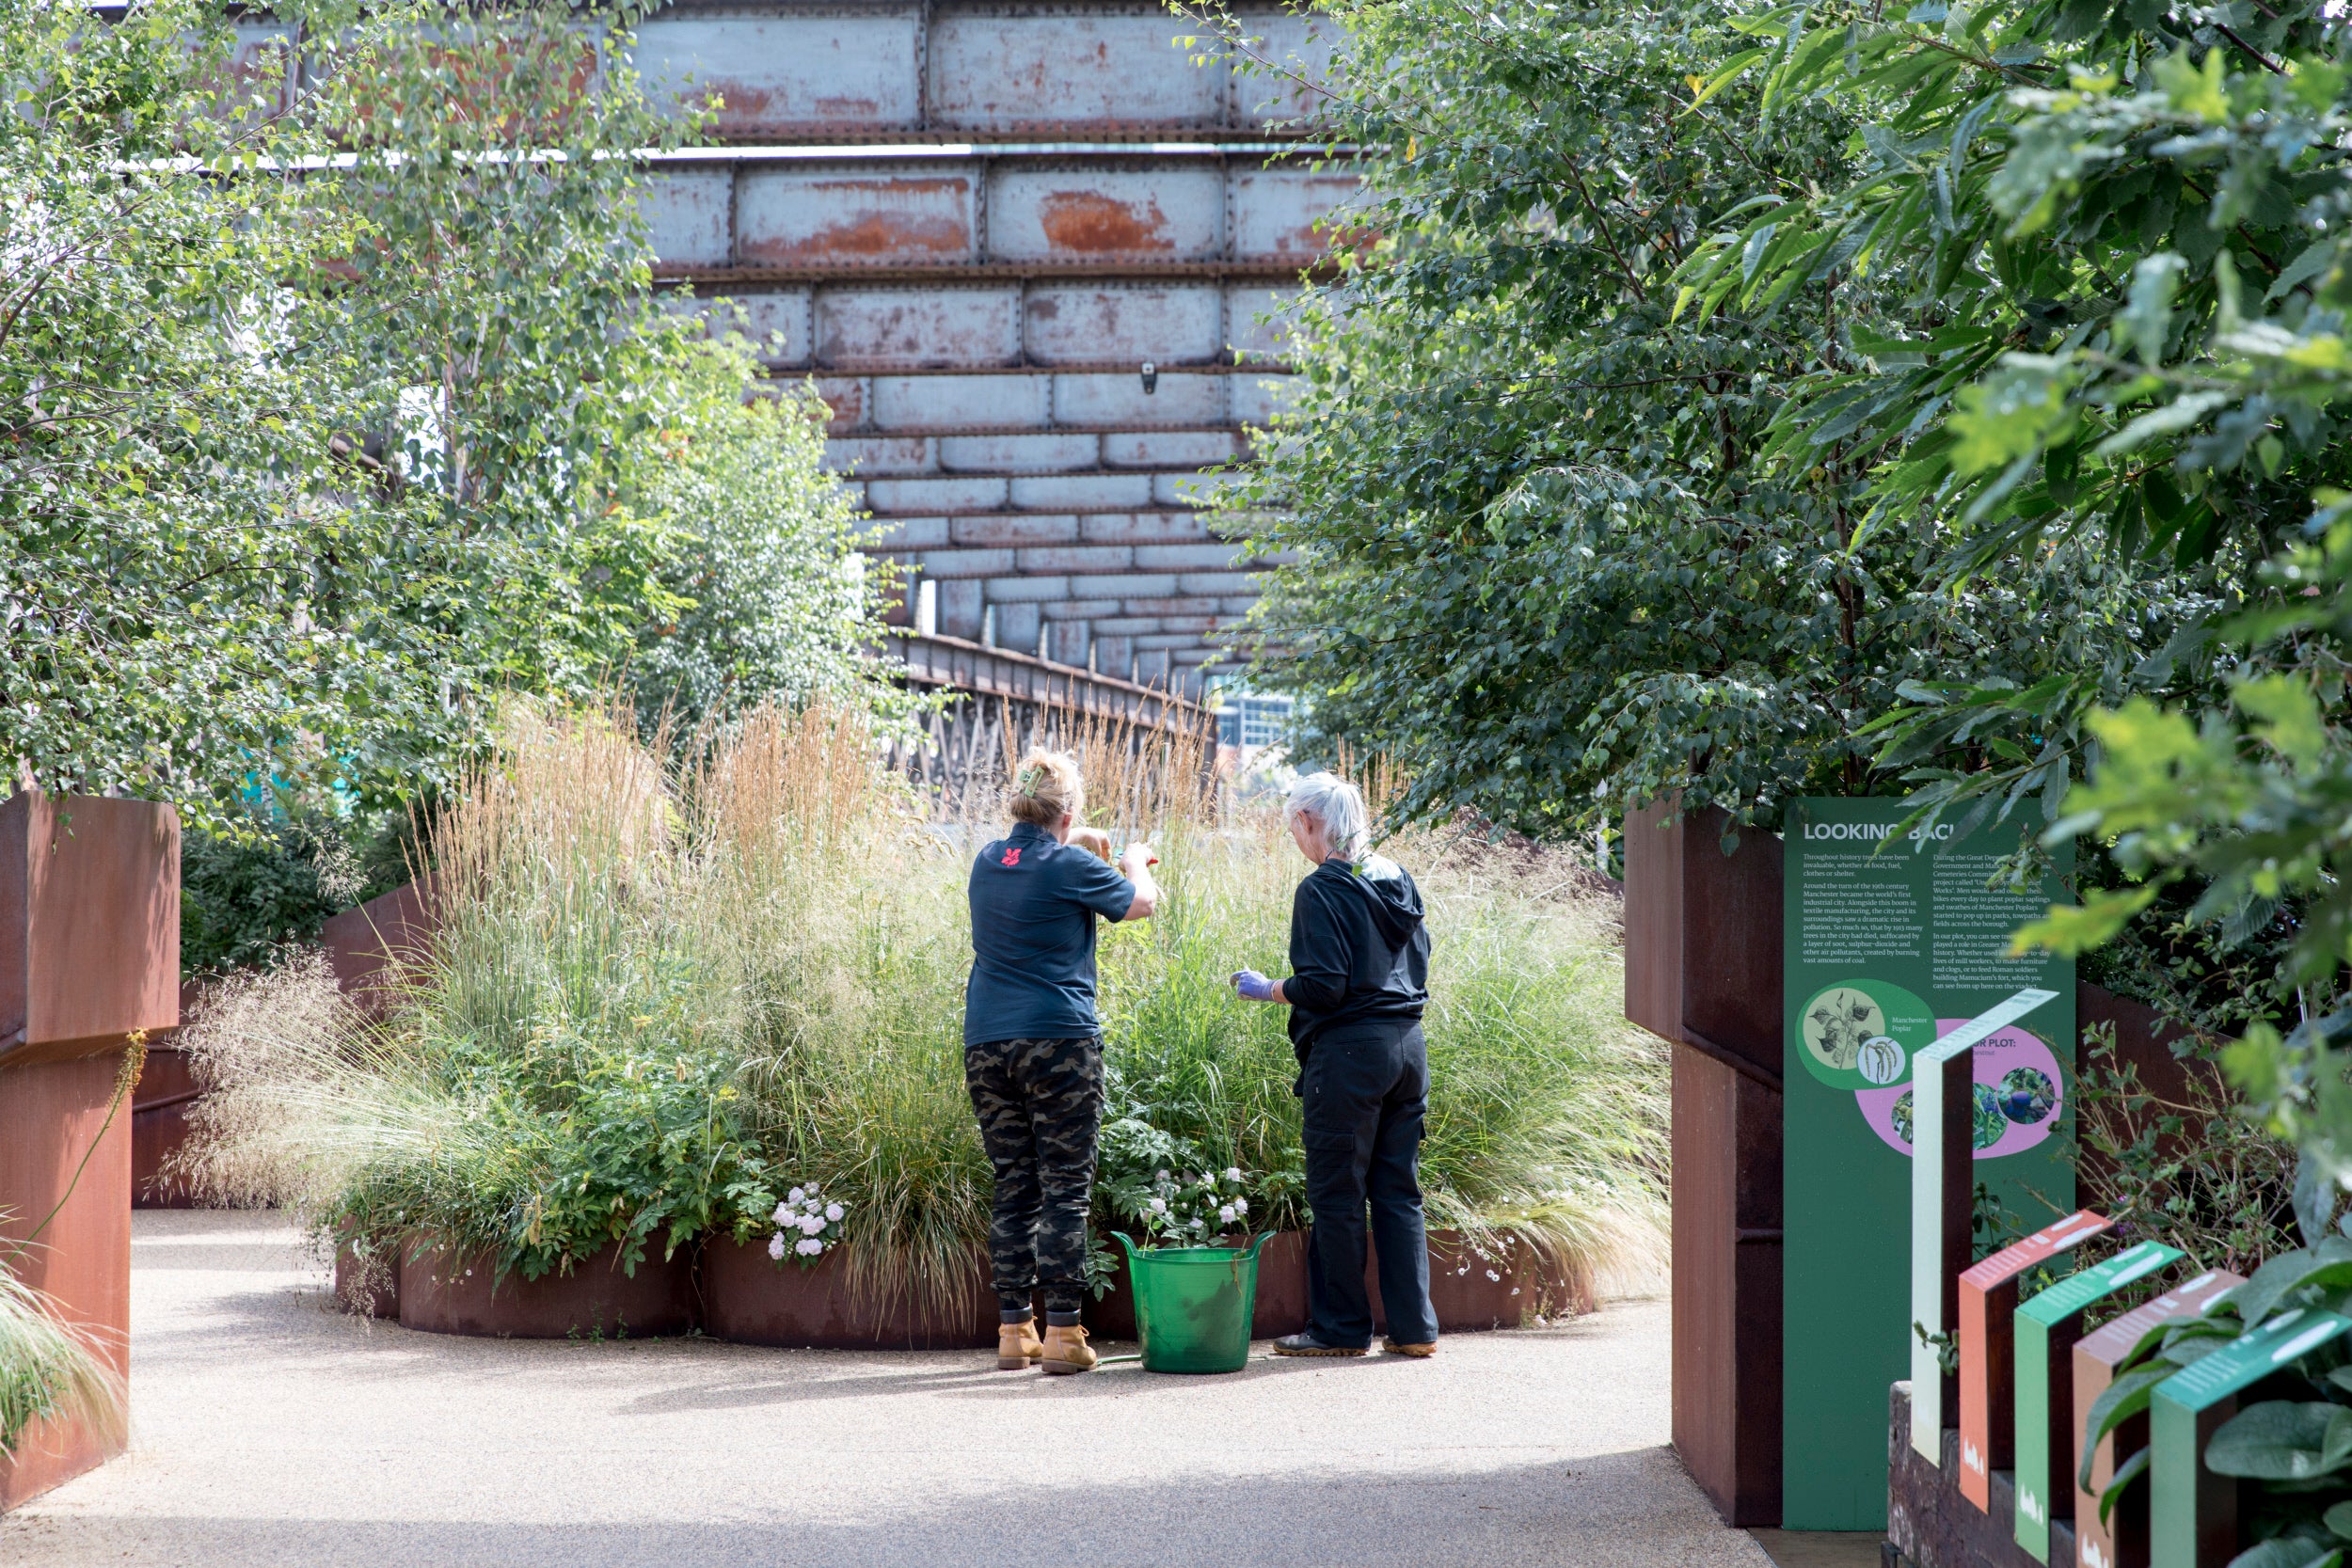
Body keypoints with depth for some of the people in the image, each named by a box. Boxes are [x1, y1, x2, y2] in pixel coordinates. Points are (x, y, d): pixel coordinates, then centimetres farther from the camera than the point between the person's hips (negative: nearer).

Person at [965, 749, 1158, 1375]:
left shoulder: (988, 862, 10)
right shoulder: (1070, 867, -6)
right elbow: (1142, 902, 8)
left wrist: (1074, 844, 38)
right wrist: (1134, 861, 27)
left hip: (986, 1043, 5)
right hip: (1058, 1040, -5)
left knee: (1012, 1189, 10)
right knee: (1065, 1188, -2)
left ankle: (1012, 1329, 9)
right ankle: (1062, 1331, -5)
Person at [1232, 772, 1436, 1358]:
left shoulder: (1321, 891, -12)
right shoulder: (1398, 881, 11)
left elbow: (1322, 985, -17)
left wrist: (1265, 989, -2)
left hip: (1348, 1051, -8)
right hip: (1408, 1045, 8)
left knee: (1337, 1195, 2)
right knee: (1398, 1190, 11)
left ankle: (1339, 1327, 7)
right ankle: (1413, 1326, 10)